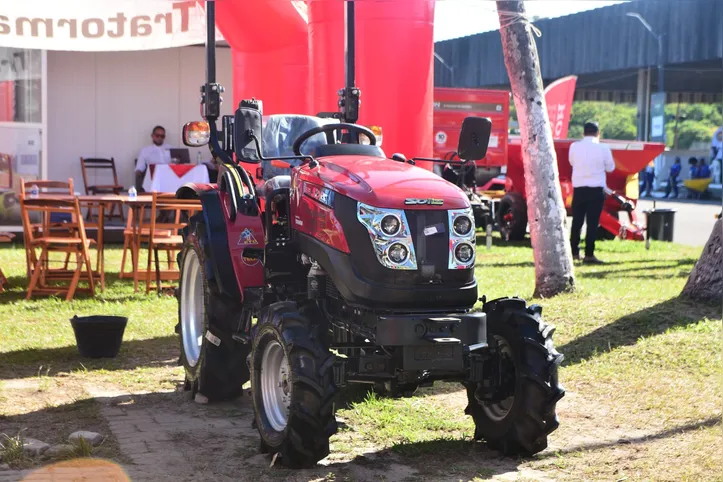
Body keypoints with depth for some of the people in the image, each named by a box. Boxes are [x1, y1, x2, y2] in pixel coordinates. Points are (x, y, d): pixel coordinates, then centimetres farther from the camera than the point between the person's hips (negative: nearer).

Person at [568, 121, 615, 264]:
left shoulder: (574, 146, -2)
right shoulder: (603, 148, -7)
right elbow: (610, 167, 4)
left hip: (579, 189, 2)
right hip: (596, 190, -2)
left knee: (577, 221, 13)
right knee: (592, 222, -1)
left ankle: (574, 252, 18)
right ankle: (589, 255, -4)